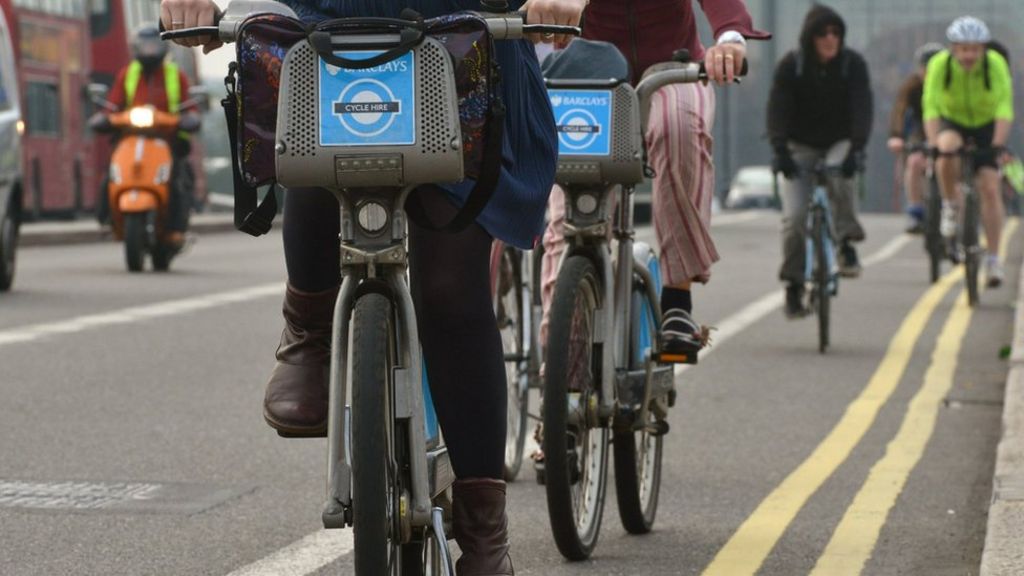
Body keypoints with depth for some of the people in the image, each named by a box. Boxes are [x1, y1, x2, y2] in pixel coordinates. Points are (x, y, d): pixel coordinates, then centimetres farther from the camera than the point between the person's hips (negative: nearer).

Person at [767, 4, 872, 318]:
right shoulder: (791, 65, -12)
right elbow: (777, 109, -19)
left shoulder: (853, 64, -13)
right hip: (801, 147, 0)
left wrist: (856, 148, -37)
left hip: (840, 143, 0)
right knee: (794, 216, -14)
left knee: (840, 174, -35)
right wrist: (779, 150, -34)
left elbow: (861, 108, -22)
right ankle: (793, 286, -1)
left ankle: (846, 245, -19)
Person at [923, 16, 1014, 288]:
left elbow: (1004, 107, -30)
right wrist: (933, 142, -41)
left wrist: (998, 145, -41)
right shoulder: (939, 65, -24)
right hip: (953, 124, 0)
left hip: (986, 127, 0)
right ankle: (951, 206, -11)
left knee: (989, 188, -12)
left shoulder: (996, 64, -25)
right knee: (947, 148, -36)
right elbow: (931, 107, -29)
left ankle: (993, 258, -5)